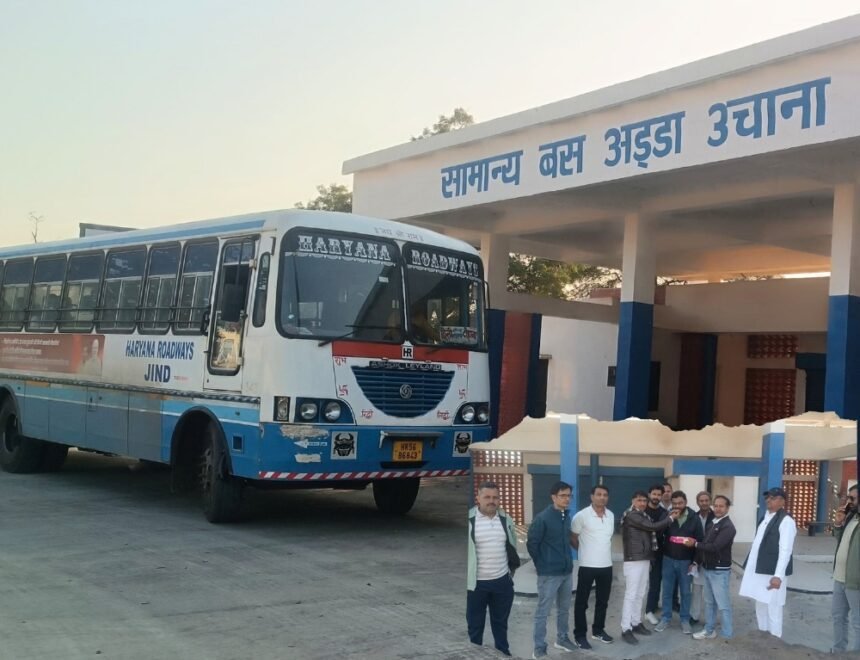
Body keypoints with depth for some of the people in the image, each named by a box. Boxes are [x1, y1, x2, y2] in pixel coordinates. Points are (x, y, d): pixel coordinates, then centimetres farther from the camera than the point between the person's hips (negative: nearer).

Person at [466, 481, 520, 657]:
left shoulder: (505, 519, 3)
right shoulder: (469, 519, -12)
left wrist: (512, 568, 15)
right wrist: (467, 578, -5)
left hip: (502, 581, 4)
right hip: (476, 583, -4)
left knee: (500, 622, 19)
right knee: (475, 624, 9)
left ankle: (504, 653, 34)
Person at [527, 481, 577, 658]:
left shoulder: (567, 516, 4)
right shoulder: (542, 518, -16)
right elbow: (531, 544, -12)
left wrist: (567, 560, 13)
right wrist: (542, 565, -4)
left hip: (567, 571, 7)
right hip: (549, 574, -7)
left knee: (564, 609, 20)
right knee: (543, 611, 2)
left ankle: (562, 638, 36)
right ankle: (539, 647, 11)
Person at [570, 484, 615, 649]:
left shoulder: (611, 515, 6)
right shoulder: (581, 515, -13)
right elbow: (572, 538, -3)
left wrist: (602, 552, 14)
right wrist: (586, 550, 5)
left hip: (606, 565, 6)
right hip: (587, 566, -5)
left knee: (602, 600, 15)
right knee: (582, 602, 3)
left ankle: (598, 630, 30)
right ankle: (580, 635, 11)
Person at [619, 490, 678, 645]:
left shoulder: (643, 516, 18)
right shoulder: (631, 515, -12)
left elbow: (656, 530, 12)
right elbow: (653, 526, -16)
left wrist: (668, 517, 3)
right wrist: (670, 519, -4)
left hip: (645, 559, 9)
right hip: (633, 560, -9)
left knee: (640, 594, 13)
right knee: (631, 595, -8)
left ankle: (636, 623, 21)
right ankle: (626, 629, -7)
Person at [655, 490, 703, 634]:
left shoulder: (693, 518, -5)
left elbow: (700, 540, -2)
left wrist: (695, 561, -5)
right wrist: (670, 519, -16)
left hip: (686, 561, -1)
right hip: (668, 559, 1)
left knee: (685, 592, 9)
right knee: (667, 591, 9)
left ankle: (685, 620, 20)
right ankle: (666, 618, 20)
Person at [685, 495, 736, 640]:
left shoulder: (728, 526, -17)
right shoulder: (712, 522, 9)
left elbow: (715, 547, -24)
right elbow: (705, 543, 9)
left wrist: (695, 544, -16)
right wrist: (699, 560, -1)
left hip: (719, 571, -8)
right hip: (707, 568, 8)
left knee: (723, 604, -1)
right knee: (709, 602, 16)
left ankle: (726, 636, 7)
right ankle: (709, 630, 26)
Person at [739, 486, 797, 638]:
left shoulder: (786, 521, -11)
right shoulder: (765, 519, 16)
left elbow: (785, 551, -19)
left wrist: (778, 576, -26)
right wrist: (748, 567, 16)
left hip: (773, 574, -9)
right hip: (759, 572, 9)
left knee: (773, 610, -5)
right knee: (760, 608, 16)